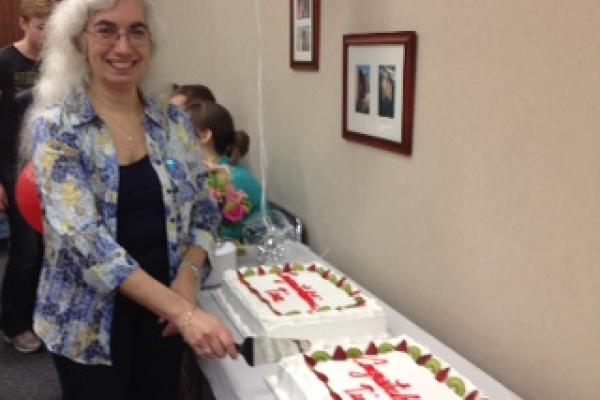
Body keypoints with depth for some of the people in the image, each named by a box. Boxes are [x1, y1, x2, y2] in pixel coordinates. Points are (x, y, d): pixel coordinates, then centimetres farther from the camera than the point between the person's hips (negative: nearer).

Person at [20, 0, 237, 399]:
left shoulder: (175, 123, 0)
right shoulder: (56, 128, -13)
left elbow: (205, 211, 7)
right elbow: (85, 238, -22)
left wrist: (189, 274, -13)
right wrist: (183, 311, -29)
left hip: (162, 314, 4)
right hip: (90, 321, -3)